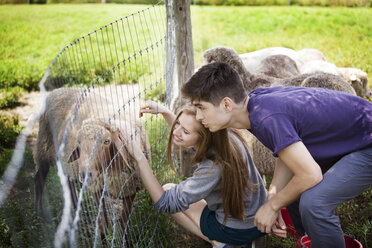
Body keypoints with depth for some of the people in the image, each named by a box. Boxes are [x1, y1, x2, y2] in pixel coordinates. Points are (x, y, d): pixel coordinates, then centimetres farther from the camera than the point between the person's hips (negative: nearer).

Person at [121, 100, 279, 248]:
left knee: (168, 189, 4)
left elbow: (165, 203, -27)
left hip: (238, 232, -7)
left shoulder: (213, 168, -35)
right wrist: (164, 111, -5)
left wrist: (139, 157, -33)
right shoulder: (227, 137, -14)